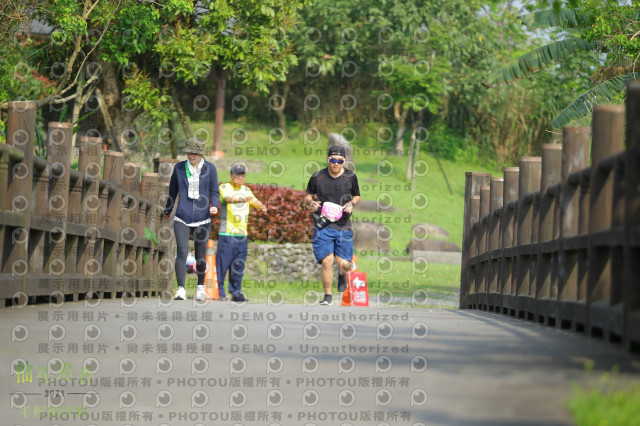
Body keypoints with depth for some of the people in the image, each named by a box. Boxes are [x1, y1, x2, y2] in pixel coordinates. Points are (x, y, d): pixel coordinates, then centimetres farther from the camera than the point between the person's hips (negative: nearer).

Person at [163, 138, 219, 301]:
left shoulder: (210, 168, 2)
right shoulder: (179, 167, 5)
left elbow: (215, 192, 6)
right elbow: (173, 191, 17)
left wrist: (214, 206, -14)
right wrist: (168, 211, 28)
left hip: (202, 219, 0)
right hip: (182, 218, 0)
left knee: (201, 255, 7)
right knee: (182, 251, -15)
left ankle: (200, 287, 29)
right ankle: (181, 289, -18)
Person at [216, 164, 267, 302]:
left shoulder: (246, 190, 17)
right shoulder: (224, 188, 0)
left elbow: (255, 201, 2)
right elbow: (228, 199, -20)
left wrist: (261, 206, -22)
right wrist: (243, 199, -39)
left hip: (242, 234, 5)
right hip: (226, 233, -5)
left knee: (239, 265, 7)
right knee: (223, 263, -6)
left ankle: (236, 292, 15)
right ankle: (219, 292, 1)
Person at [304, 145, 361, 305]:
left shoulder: (350, 177, 3)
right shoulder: (317, 177, 0)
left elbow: (357, 196, 19)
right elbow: (308, 196, 13)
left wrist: (352, 203, -3)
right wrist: (311, 203, -9)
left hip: (343, 225, 1)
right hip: (323, 226, -1)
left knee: (344, 264, -4)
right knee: (326, 261, -12)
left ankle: (342, 274, 35)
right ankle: (327, 295, 5)